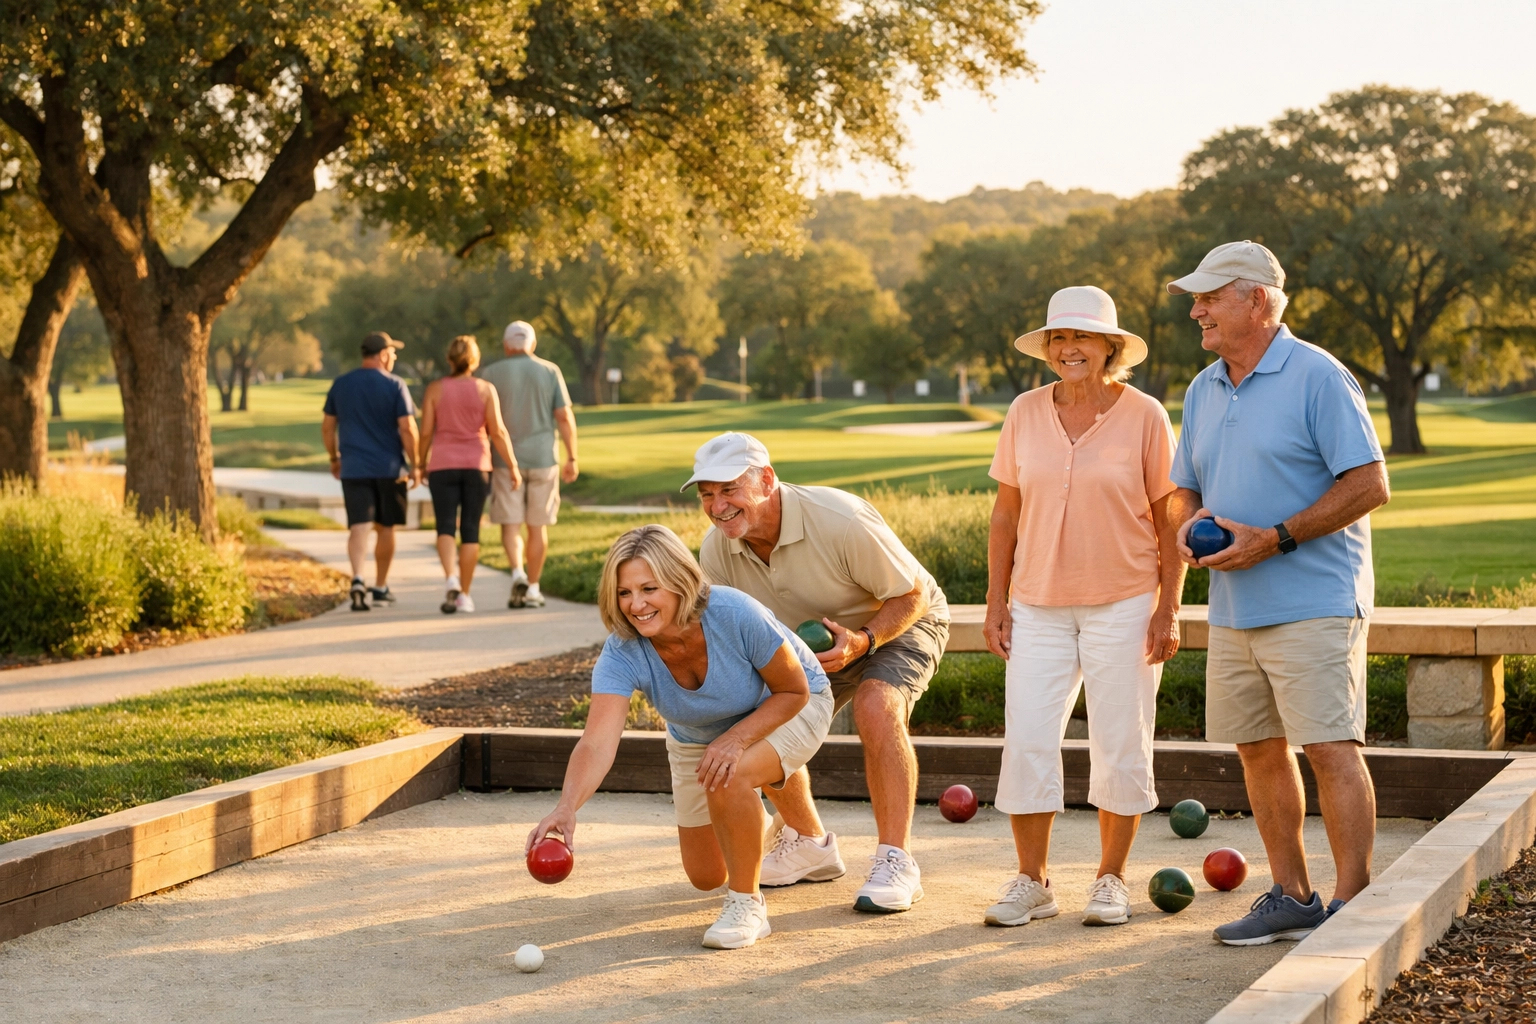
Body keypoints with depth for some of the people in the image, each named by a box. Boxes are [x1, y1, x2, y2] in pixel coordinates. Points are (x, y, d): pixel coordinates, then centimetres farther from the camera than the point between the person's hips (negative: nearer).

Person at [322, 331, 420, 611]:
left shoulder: (340, 384, 5)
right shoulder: (395, 385, -6)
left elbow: (327, 426, 9)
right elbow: (407, 428, -11)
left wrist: (334, 458, 22)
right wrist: (415, 466, -4)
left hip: (353, 469, 2)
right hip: (389, 468, -2)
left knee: (359, 527, -5)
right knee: (385, 528, 12)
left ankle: (357, 580, -27)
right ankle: (380, 587, 22)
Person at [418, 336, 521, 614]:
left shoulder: (435, 389, -1)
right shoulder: (485, 390, -2)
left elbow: (426, 432, -2)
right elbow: (497, 432, -6)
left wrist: (421, 462, 12)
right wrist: (512, 466, -1)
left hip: (442, 465, 0)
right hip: (476, 465, 0)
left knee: (446, 527, 0)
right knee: (470, 529, 6)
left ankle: (450, 578, -24)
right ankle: (464, 594, 7)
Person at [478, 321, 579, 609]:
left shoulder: (491, 374, -1)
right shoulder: (550, 371, 1)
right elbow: (565, 417, -2)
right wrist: (572, 458, 3)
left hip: (506, 459, -1)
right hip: (543, 458, 1)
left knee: (510, 524, 4)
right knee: (538, 526, 9)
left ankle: (518, 573, -19)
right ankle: (533, 589, 11)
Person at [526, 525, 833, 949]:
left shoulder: (734, 615, -38)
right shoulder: (622, 653, -32)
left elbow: (793, 691, -24)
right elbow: (597, 743, -44)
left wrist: (736, 739, -39)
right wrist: (567, 807, -63)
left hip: (784, 710, -4)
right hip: (697, 736, 4)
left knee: (727, 777, -38)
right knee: (706, 877, 14)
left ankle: (747, 902, -15)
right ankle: (756, 828, 50)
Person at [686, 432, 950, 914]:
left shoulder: (839, 521, -35)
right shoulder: (717, 549, -18)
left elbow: (910, 594, -25)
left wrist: (863, 640, -41)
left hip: (900, 622, -6)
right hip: (815, 641, 6)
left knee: (876, 707, -34)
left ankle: (896, 861, -26)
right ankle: (810, 844, 14)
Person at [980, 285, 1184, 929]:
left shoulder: (1144, 417, -5)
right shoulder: (1025, 414, 2)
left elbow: (1169, 520, -1)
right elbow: (1006, 513, 9)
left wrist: (1169, 609, -5)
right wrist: (996, 601, 5)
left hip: (1123, 604, -2)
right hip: (1039, 605, 2)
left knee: (1120, 747, 2)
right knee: (1027, 743, -2)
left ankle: (1111, 878, 17)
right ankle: (1032, 882, 11)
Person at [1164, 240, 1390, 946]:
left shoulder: (1318, 378, -9)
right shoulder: (1203, 390, 14)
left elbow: (1370, 485, -13)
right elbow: (1186, 489, 23)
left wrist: (1276, 538, -18)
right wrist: (1188, 526, -1)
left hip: (1313, 603, -8)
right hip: (1233, 610, 8)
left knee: (1330, 748, -9)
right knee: (1259, 749, 10)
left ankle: (1352, 904, -5)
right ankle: (1292, 898, 19)